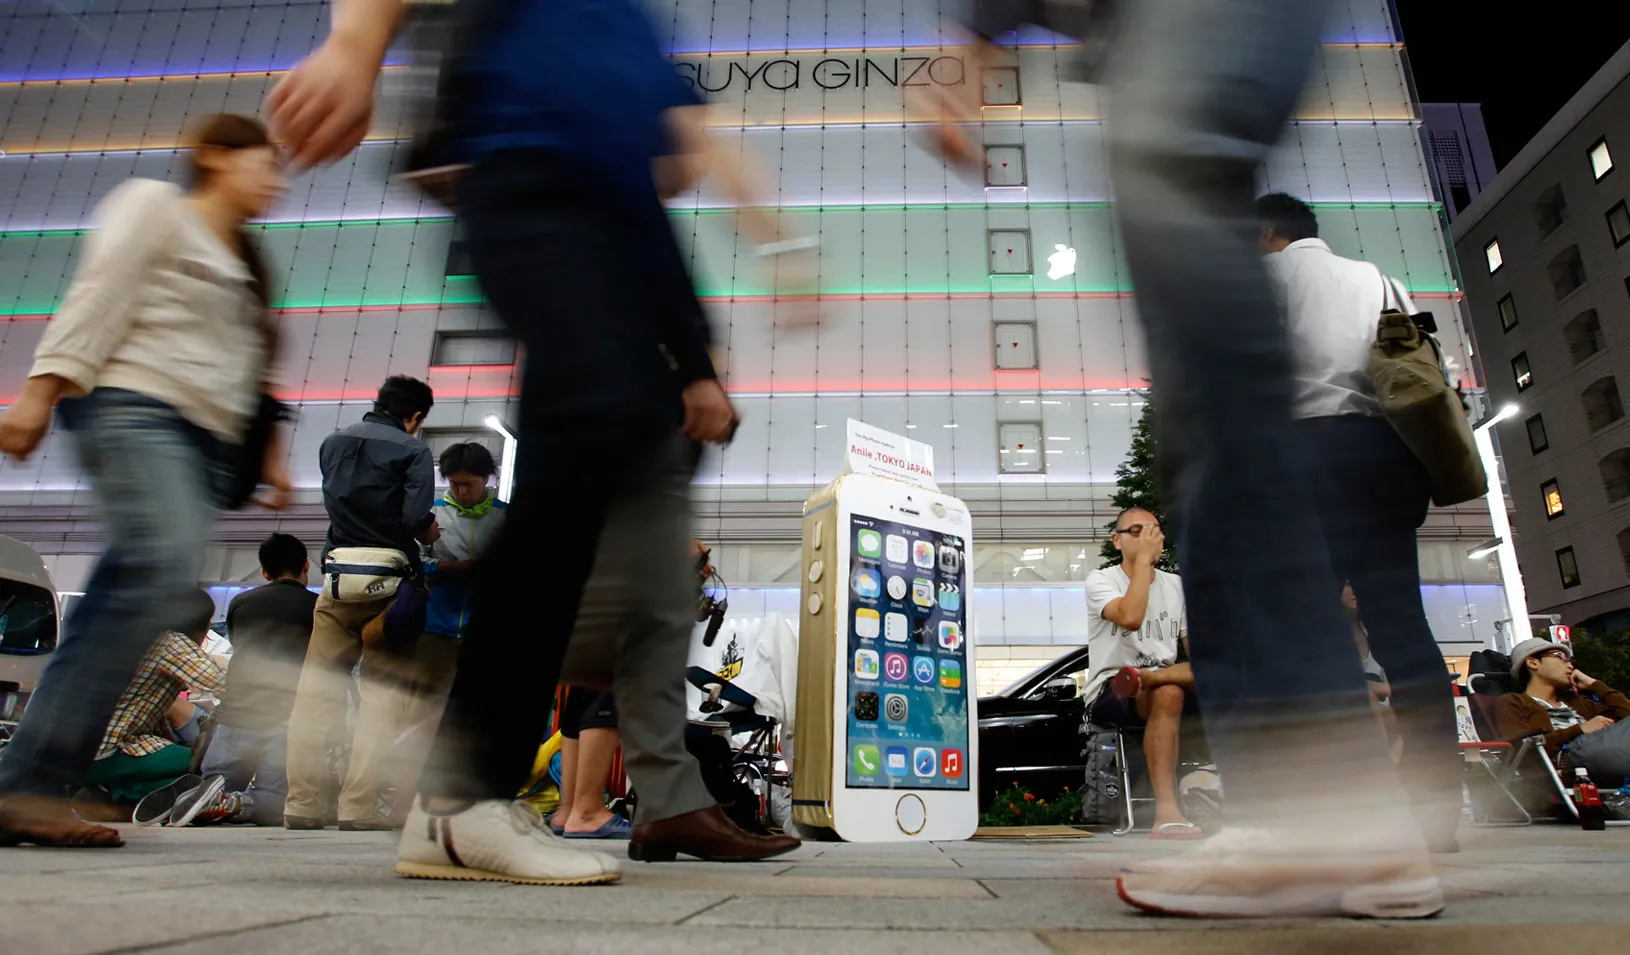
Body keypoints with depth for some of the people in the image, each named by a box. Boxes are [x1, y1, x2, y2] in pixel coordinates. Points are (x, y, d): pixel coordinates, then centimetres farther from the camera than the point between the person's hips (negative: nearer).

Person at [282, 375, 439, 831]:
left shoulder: (333, 443, 13)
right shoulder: (412, 450, -6)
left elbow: (336, 501, 21)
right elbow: (416, 516, -16)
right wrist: (428, 532, 4)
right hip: (390, 587, -5)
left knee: (317, 691, 9)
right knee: (381, 696, 1)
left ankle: (302, 803, 11)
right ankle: (359, 806, -2)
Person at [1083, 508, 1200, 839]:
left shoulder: (1177, 585, 13)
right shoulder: (1100, 580, -2)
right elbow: (1130, 617, -25)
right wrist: (1143, 558, -18)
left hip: (1166, 690, 5)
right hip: (1108, 694, -4)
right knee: (1168, 694, -39)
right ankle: (1166, 812, -43)